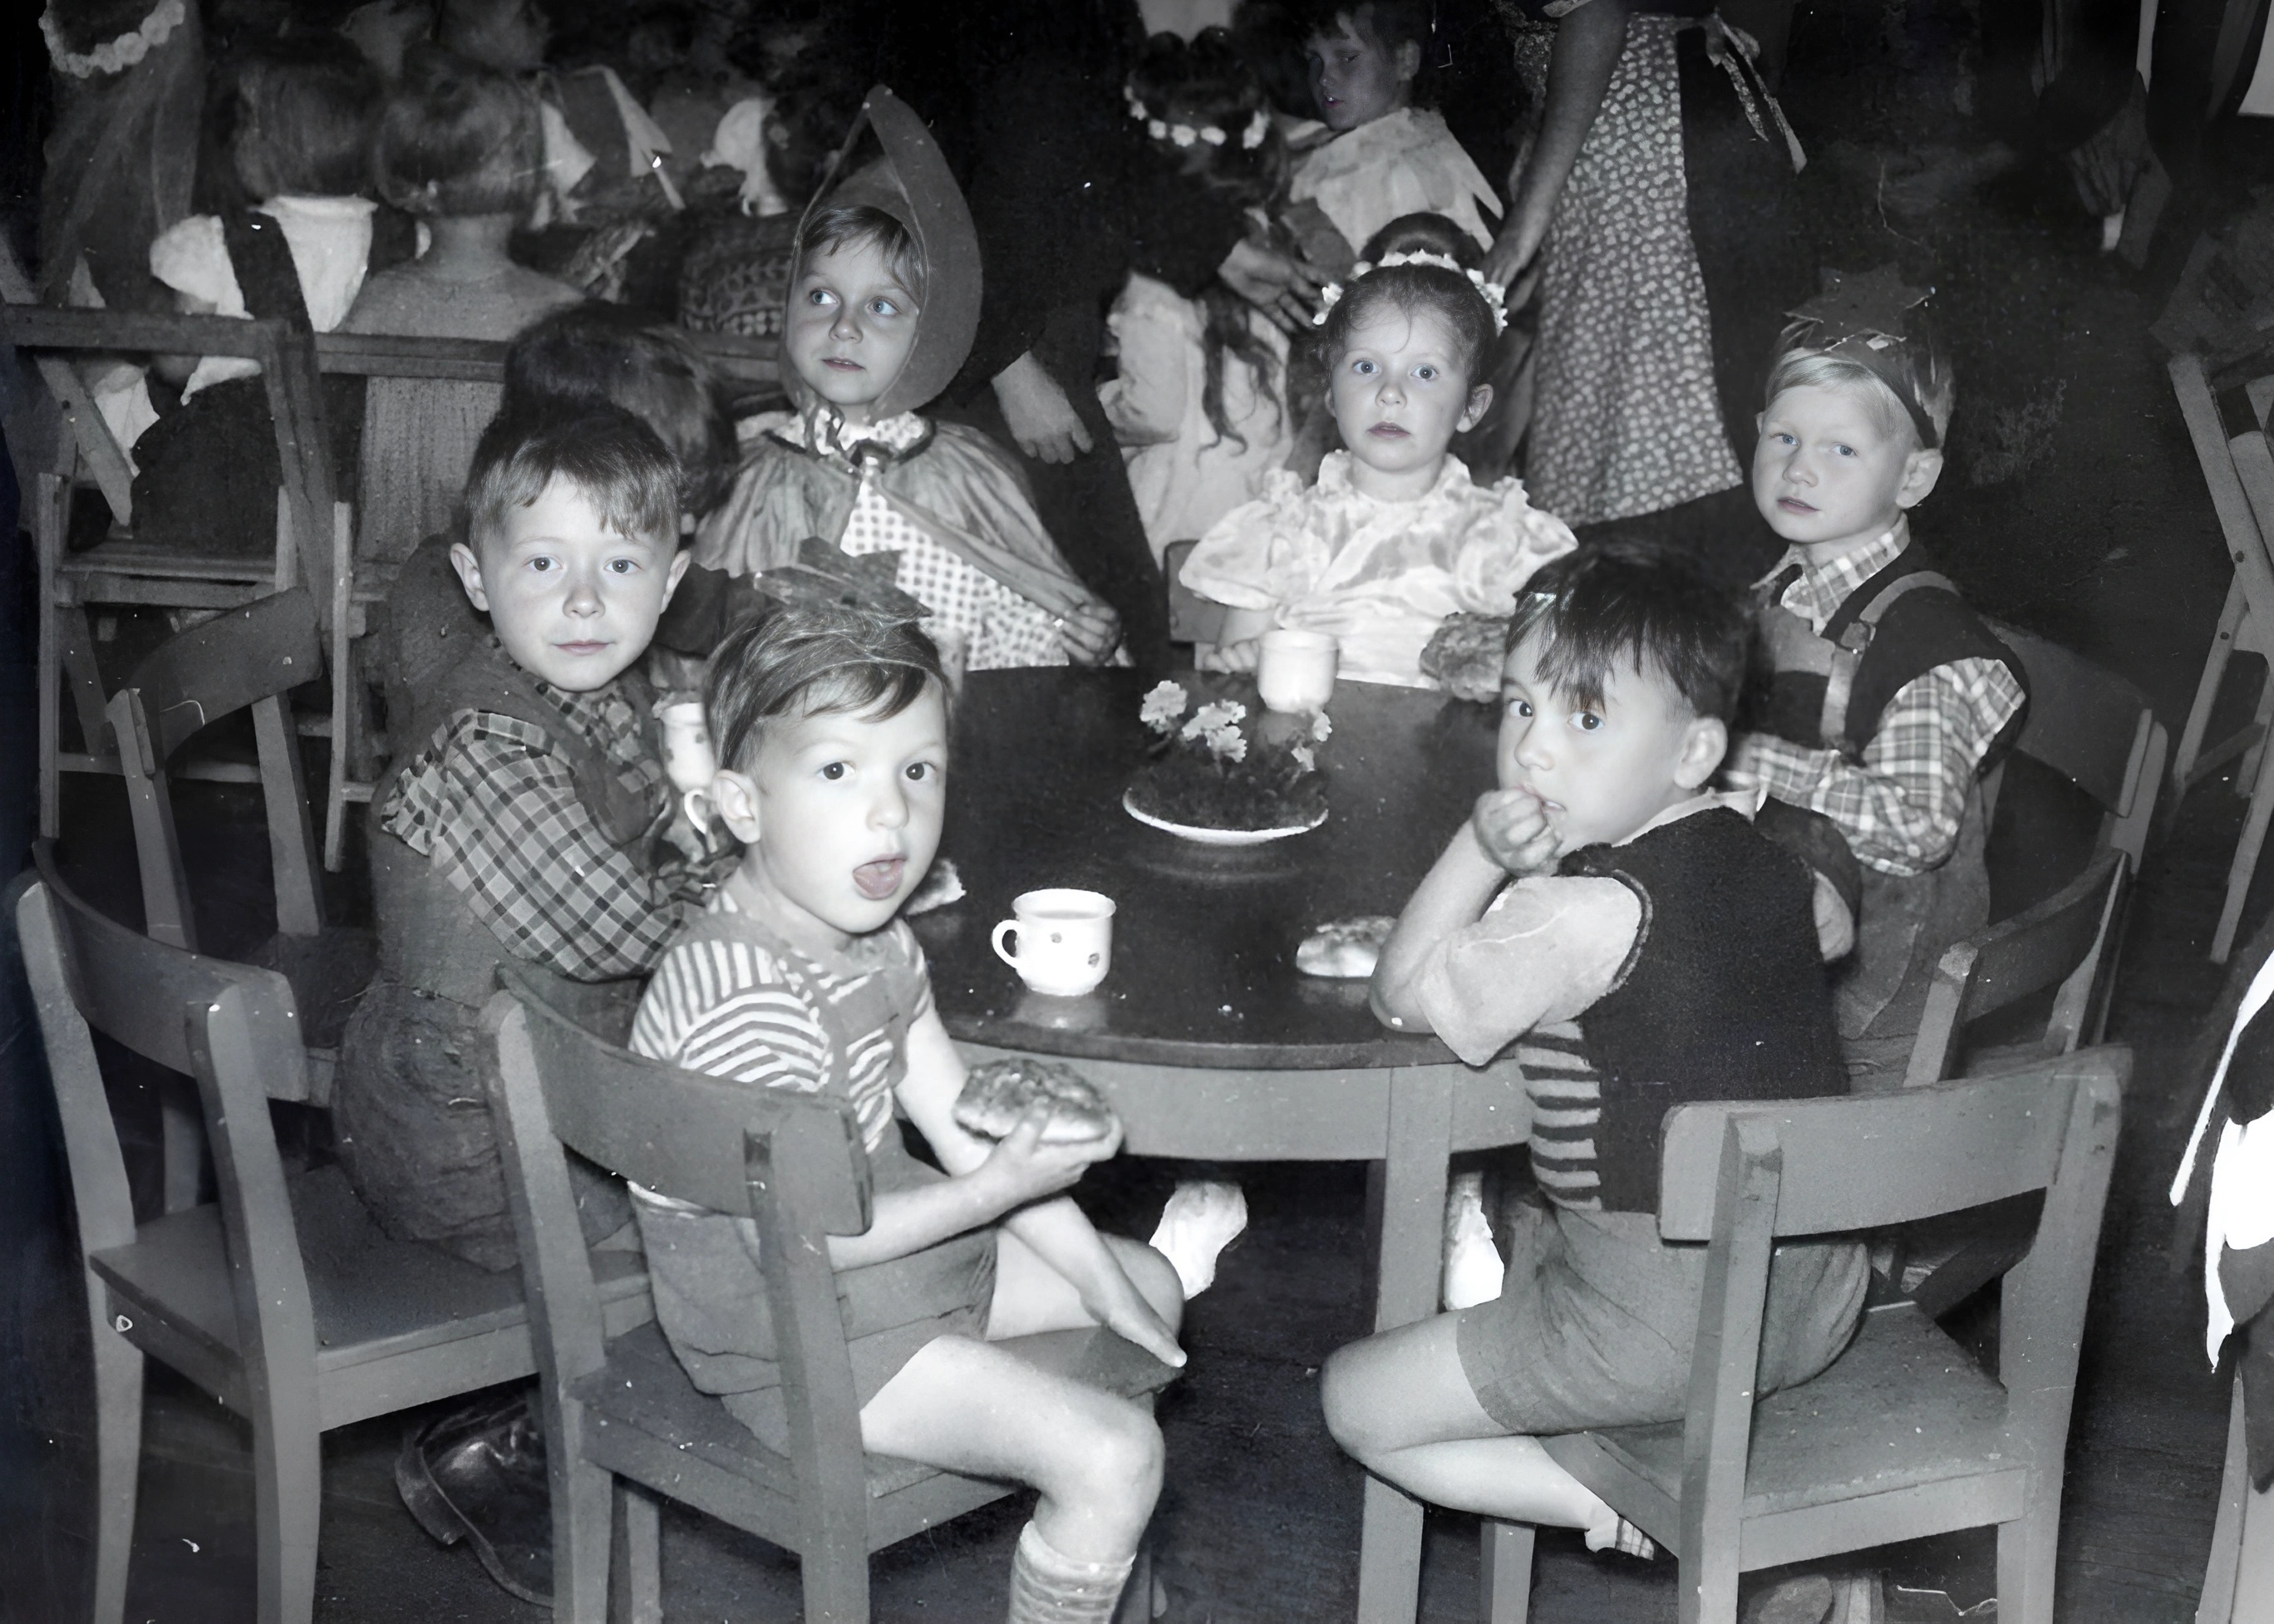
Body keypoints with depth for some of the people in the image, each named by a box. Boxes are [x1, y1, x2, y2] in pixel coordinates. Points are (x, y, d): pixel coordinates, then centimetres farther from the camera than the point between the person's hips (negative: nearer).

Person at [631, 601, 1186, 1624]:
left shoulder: (873, 936, 0)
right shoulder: (746, 1003, -32)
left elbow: (964, 1126, 6)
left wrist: (1095, 1271, 3)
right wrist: (998, 1189, -27)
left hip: (888, 1240, 10)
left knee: (1150, 1285, 23)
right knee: (1114, 1458, -17)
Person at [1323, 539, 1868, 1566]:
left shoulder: (1594, 912, -24)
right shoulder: (1764, 855, -1)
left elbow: (1408, 999, -12)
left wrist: (1480, 852, -13)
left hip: (1672, 1311, -9)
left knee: (1356, 1400, 6)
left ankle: (1614, 1505, -1)